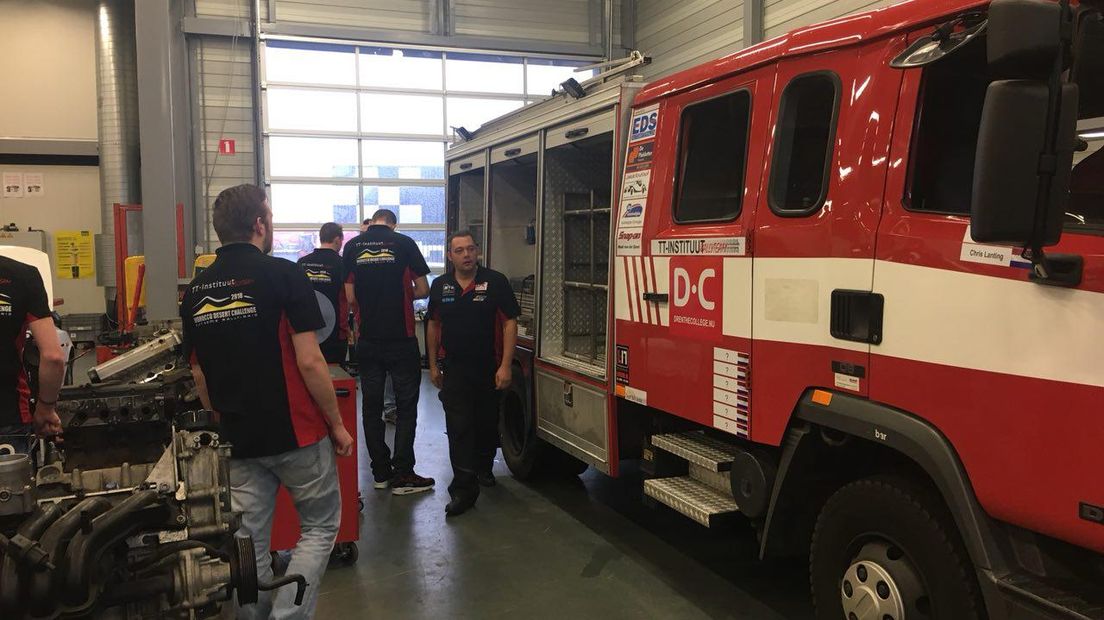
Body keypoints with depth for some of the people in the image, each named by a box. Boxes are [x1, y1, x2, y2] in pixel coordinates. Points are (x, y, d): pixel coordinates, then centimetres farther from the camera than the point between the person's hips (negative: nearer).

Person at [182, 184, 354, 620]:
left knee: (249, 543, 12)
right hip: (297, 433, -5)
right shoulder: (282, 274, -12)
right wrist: (337, 424, -6)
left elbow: (199, 376, 10)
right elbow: (309, 362, -16)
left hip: (239, 438, 5)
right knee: (320, 527, 11)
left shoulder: (195, 291, 5)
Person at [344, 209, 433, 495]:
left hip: (368, 340, 3)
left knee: (372, 406, 12)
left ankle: (380, 472, 18)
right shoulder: (404, 243, -5)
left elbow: (350, 297, -1)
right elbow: (422, 290, -4)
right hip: (401, 339, -3)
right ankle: (402, 475, 5)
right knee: (406, 406, 5)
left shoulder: (352, 246, 1)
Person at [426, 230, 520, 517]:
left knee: (487, 424, 14)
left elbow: (510, 323, -9)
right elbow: (434, 325, 12)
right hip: (454, 370, 1)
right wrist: (433, 366, 9)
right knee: (459, 428, -6)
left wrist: (505, 366, -15)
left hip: (489, 369, -1)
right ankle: (463, 488, -4)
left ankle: (483, 467, 38)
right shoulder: (440, 286, 4)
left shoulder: (496, 282, -7)